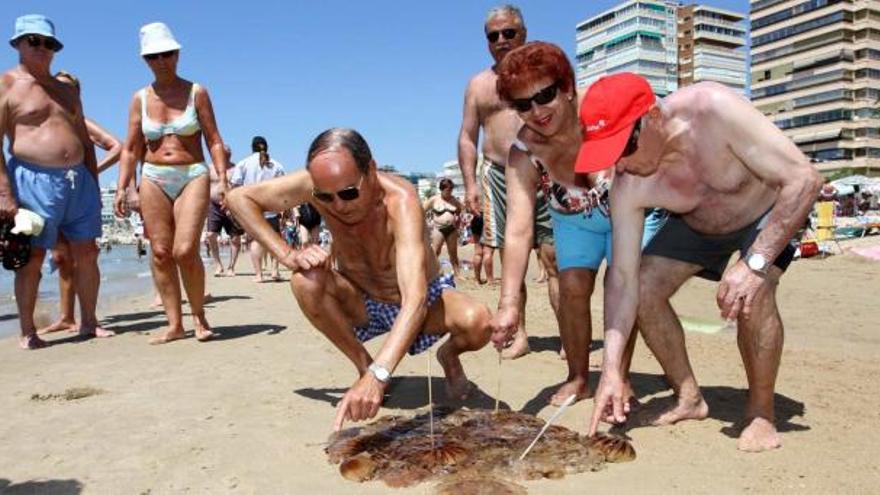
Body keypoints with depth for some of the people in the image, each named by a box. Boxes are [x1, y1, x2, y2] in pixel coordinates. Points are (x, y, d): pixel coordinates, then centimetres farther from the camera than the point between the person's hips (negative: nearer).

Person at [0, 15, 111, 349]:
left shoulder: (66, 90, 19)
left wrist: (93, 183, 14)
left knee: (87, 253, 5)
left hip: (79, 179, 6)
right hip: (33, 180, -5)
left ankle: (89, 322, 16)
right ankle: (27, 331, 10)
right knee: (32, 258, -1)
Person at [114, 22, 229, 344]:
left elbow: (214, 140, 1)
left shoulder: (196, 92, 3)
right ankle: (174, 324, 7)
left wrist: (223, 179, -10)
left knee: (185, 251, -15)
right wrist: (121, 188, 2)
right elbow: (131, 149, 11)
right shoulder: (140, 98, 9)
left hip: (193, 176, -3)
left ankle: (199, 317, 4)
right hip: (153, 179, 3)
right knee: (160, 253, -1)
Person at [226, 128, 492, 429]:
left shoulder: (400, 200, -35)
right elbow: (239, 198, -13)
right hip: (362, 303, 3)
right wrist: (287, 254, -28)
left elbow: (415, 299, -46)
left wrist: (379, 375, -59)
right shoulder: (318, 183, -23)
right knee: (305, 281, -28)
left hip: (425, 301, -3)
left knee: (477, 322, -33)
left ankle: (449, 355, 6)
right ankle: (363, 365, -3)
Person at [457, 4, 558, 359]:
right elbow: (467, 138, 13)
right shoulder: (479, 84, 16)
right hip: (499, 177, 2)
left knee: (553, 258, -7)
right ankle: (519, 335, 11)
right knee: (510, 260, 3)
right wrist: (470, 184, 2)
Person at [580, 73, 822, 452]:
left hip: (770, 210, -4)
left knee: (752, 296, -30)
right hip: (697, 224, 4)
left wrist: (755, 263, -43)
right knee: (644, 289, -11)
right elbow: (623, 277, -24)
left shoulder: (714, 110, -39)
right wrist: (611, 371, -29)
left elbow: (805, 178, -35)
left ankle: (761, 413, -7)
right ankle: (689, 399, 8)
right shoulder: (629, 186, -26)